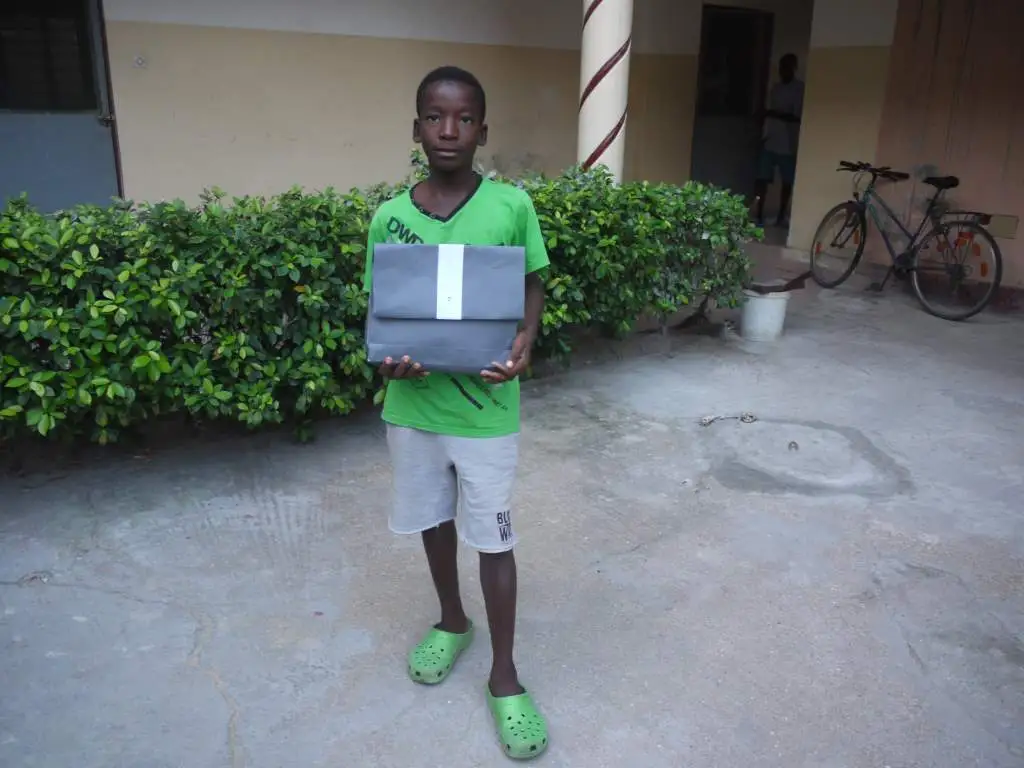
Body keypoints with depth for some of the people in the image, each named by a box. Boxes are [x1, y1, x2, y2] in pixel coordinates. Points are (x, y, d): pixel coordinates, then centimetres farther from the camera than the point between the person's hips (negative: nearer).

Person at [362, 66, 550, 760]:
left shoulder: (512, 206, -10)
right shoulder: (389, 218, -4)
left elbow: (534, 286, 1)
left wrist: (524, 344, -18)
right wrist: (388, 358, -17)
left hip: (485, 408, -3)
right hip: (414, 402, 3)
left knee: (493, 539, 7)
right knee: (433, 521, 21)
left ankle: (504, 674, 26)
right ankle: (452, 621, 47)